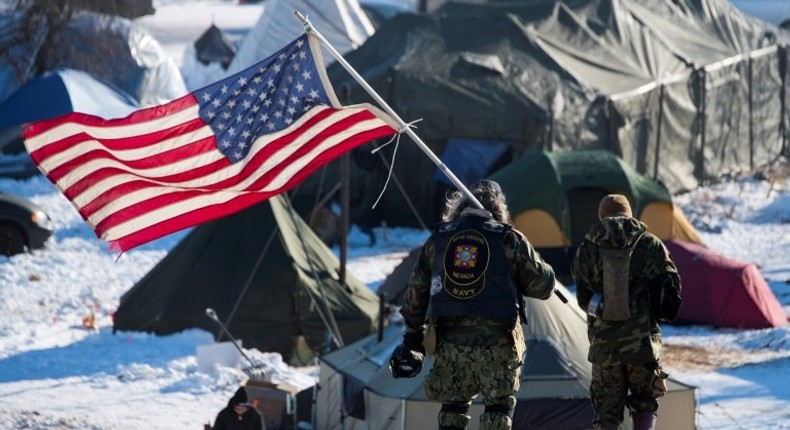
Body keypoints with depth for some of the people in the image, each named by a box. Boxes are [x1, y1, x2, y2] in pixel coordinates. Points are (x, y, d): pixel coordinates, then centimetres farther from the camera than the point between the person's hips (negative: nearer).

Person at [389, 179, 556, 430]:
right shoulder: (508, 240, -2)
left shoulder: (438, 239, 8)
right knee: (498, 407, 7)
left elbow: (416, 291, 13)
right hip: (496, 342, -3)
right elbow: (542, 285, 1)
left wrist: (413, 335, 22)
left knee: (453, 406, 16)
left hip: (449, 339, 3)